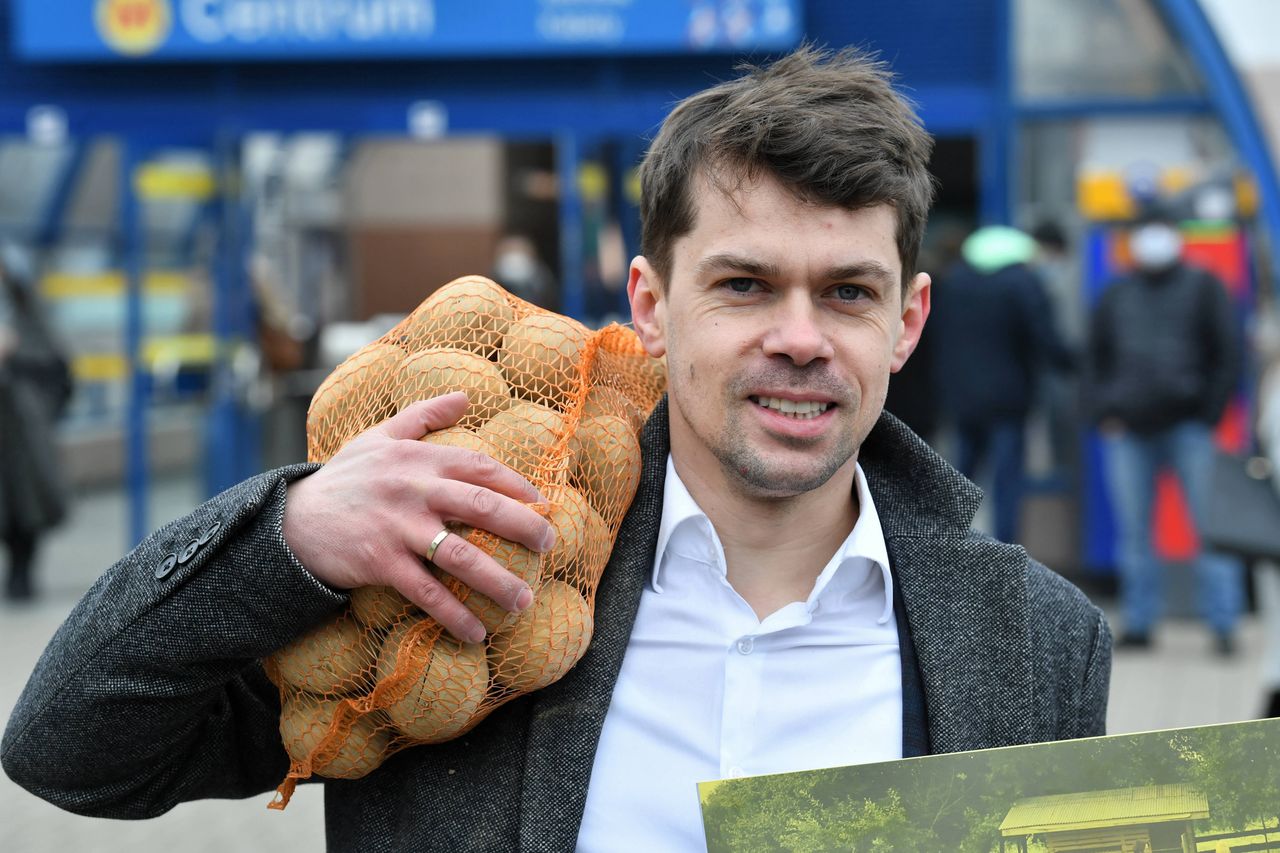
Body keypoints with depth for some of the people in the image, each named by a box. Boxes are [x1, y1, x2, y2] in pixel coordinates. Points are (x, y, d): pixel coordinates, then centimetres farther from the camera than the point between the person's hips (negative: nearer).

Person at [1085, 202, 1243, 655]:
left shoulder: (1203, 287, 6)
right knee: (1133, 530, 4)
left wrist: (1209, 415, -5)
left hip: (1188, 426, -3)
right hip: (1129, 431, 3)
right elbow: (1096, 358, 19)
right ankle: (1138, 621, 10)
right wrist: (1104, 414, 5)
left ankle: (1222, 622, -5)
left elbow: (1227, 356, 3)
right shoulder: (1116, 295, 15)